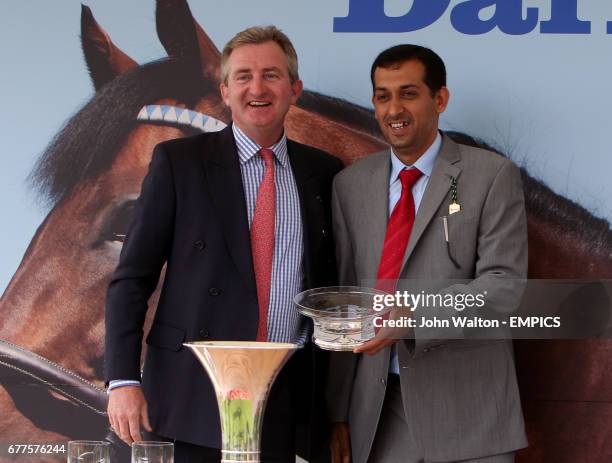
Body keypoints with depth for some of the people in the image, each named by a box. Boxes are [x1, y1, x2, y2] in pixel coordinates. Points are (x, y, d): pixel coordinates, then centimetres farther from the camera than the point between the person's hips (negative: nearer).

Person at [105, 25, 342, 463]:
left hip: (287, 400, 3)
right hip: (198, 392, -2)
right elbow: (131, 278, -1)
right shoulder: (178, 161, 0)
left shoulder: (323, 172, 9)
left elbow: (331, 283, 13)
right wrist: (123, 380, -10)